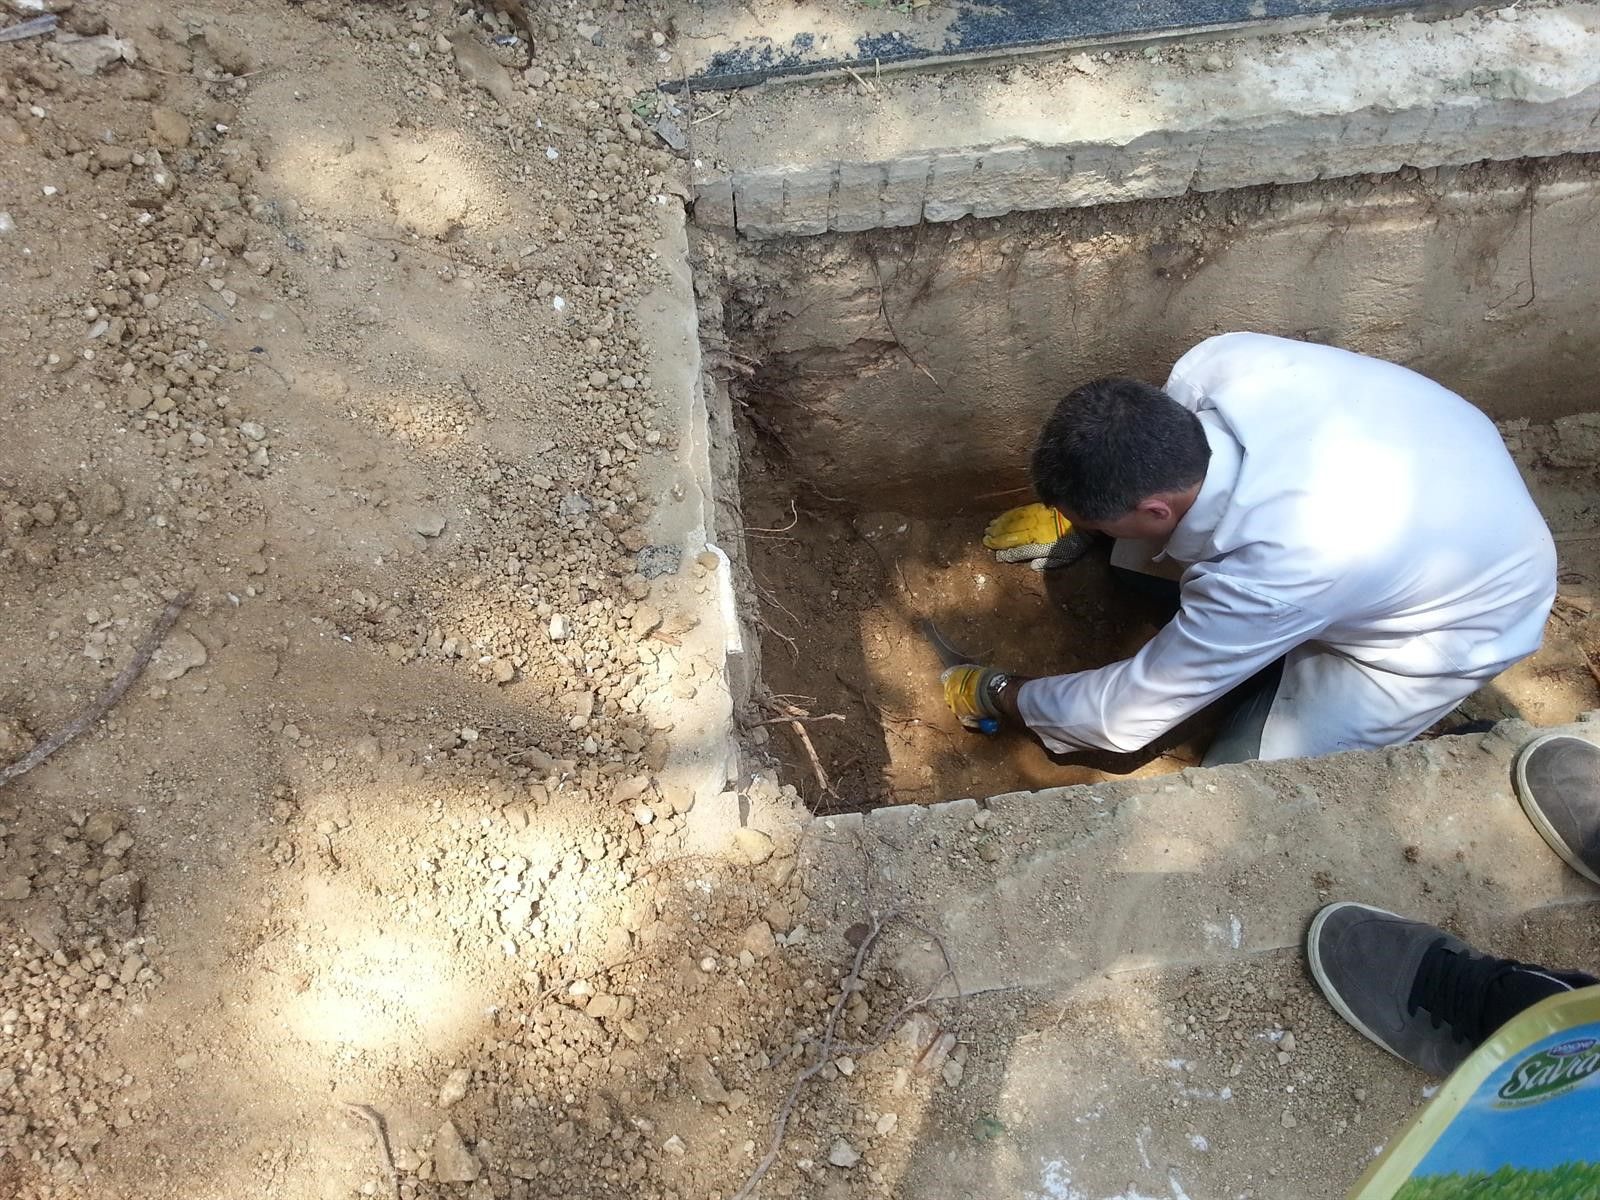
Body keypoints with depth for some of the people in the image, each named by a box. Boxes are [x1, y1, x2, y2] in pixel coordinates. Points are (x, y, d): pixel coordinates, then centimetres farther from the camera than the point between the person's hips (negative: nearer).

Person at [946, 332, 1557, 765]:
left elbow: (1127, 716, -26)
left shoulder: (1264, 576, -42)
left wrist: (998, 695, -12)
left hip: (1466, 613, -6)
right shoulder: (1218, 362, -28)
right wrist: (1072, 514, 8)